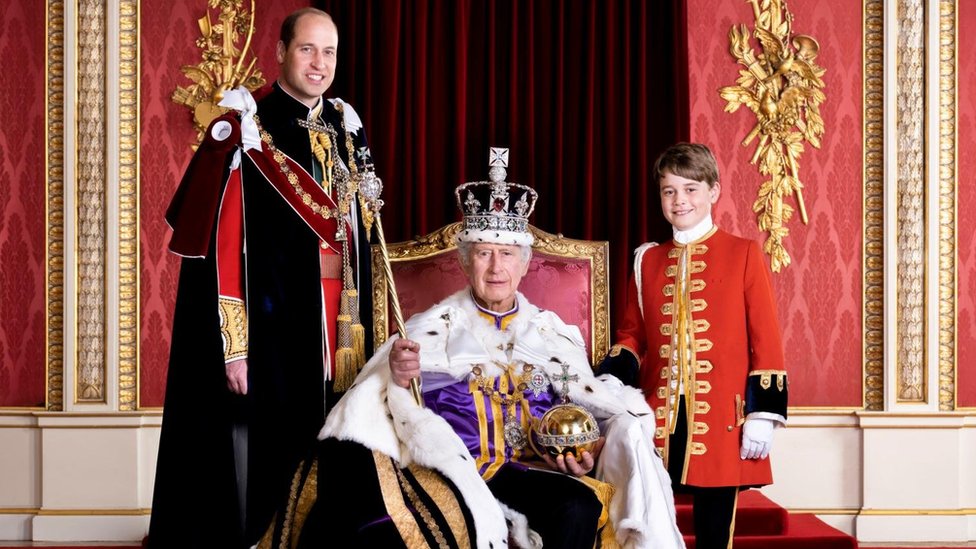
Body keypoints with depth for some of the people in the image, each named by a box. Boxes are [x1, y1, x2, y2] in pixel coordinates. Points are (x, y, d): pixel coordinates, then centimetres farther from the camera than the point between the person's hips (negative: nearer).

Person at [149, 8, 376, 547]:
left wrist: (368, 333, 14)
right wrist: (233, 347, -17)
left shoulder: (346, 131, 12)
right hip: (269, 324, -6)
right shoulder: (246, 130, -8)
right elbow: (219, 243, -13)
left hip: (340, 327, 6)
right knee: (259, 465, 0)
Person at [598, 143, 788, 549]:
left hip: (720, 420, -3)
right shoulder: (647, 259, 12)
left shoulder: (743, 254, 1)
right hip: (657, 417, 3)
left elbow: (766, 340, -2)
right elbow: (632, 335, 15)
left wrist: (763, 414, -8)